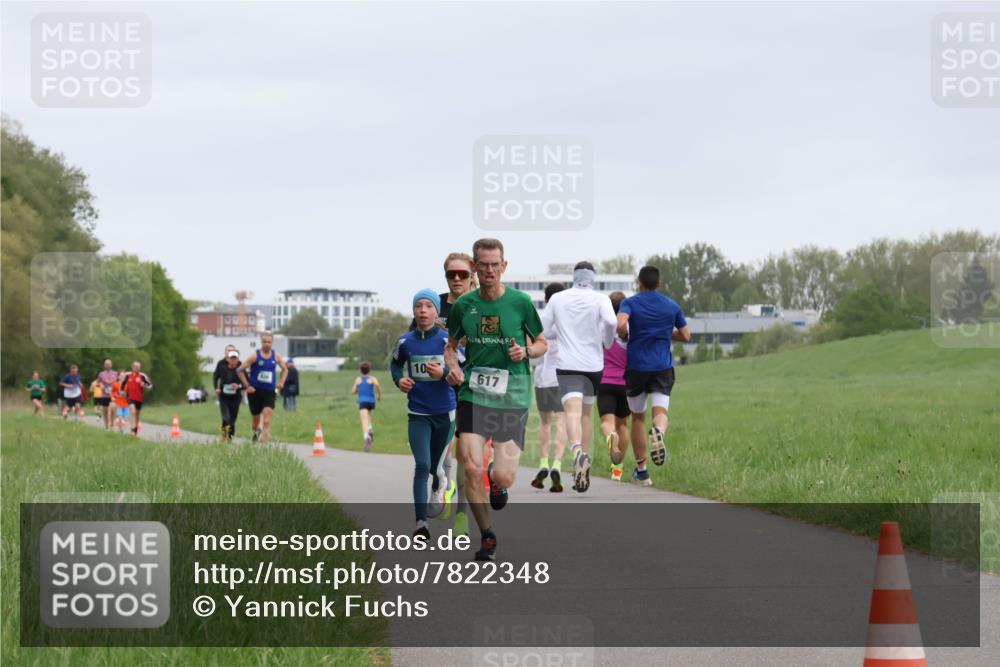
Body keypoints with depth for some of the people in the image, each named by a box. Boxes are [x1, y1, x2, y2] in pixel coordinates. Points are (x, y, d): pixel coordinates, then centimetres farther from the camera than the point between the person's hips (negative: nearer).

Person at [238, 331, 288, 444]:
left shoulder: (276, 356, 6)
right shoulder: (254, 355, -5)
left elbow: (285, 369, 22)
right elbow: (241, 370, -4)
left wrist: (281, 382, 7)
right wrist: (247, 386, -8)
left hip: (269, 391, 1)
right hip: (255, 391, -1)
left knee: (267, 413, -19)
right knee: (255, 416, 9)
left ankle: (265, 436, -24)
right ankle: (256, 432, 38)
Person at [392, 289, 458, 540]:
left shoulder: (447, 340, -10)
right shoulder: (405, 341, -1)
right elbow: (395, 363, 19)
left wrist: (443, 373, -27)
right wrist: (398, 379, -1)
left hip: (445, 413, 0)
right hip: (418, 413, 1)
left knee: (434, 465, 14)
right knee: (421, 465, -10)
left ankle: (439, 484, 51)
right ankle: (421, 523, -9)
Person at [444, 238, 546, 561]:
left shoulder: (520, 302, -2)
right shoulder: (463, 304, 3)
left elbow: (542, 344, 9)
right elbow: (451, 345, 18)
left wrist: (526, 351, -12)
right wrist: (453, 367, -3)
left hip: (512, 397, -1)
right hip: (473, 394, 1)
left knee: (504, 478, -7)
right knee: (471, 469, -11)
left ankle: (497, 482, 34)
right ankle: (486, 535, 9)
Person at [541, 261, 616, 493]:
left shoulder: (558, 298, 5)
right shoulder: (600, 299, -1)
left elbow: (542, 330, 7)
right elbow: (610, 321, -20)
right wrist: (608, 341, -1)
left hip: (567, 365, -1)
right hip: (593, 363, 1)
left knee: (573, 412, -17)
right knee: (587, 413, 19)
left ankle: (577, 451, -45)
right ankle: (584, 463, 23)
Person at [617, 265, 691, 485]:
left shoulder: (630, 302, -1)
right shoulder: (672, 306, 8)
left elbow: (620, 324, -21)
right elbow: (685, 336, 14)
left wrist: (624, 336, 0)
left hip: (636, 366, -1)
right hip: (663, 366, 1)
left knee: (638, 417, 12)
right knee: (660, 411, -7)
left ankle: (641, 470, 16)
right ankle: (658, 432, -46)